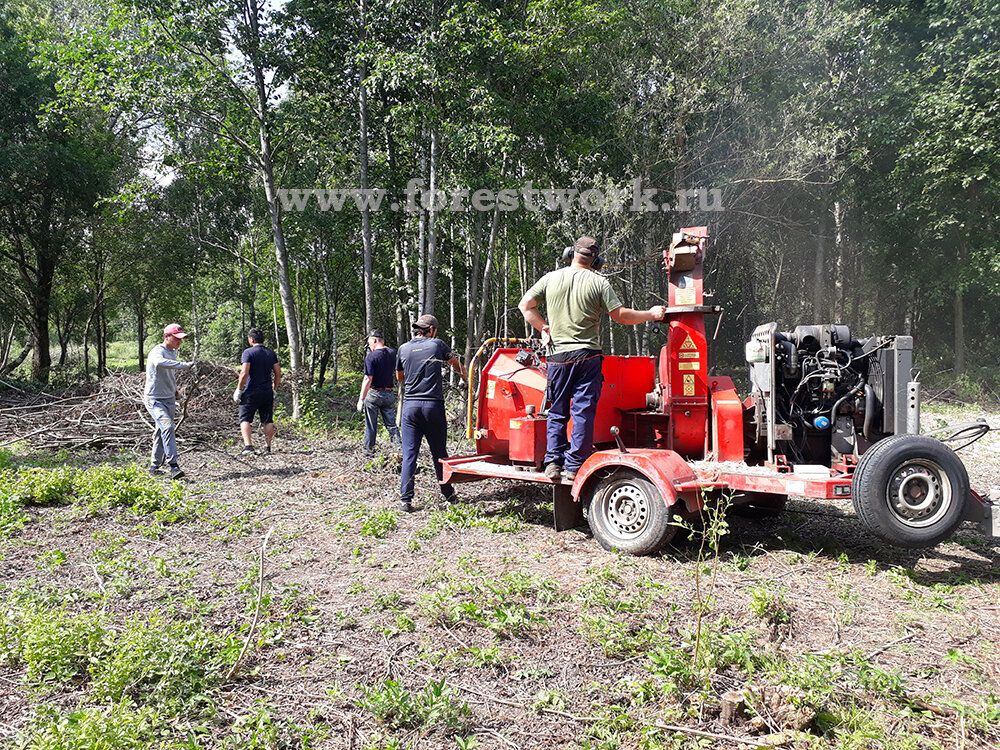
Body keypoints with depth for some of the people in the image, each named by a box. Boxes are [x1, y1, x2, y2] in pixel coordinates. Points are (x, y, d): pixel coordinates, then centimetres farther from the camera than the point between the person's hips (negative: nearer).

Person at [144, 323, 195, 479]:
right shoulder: (157, 351, -18)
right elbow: (159, 362, -44)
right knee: (168, 427, -23)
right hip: (154, 399, -9)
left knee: (161, 432, 13)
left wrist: (175, 391, 25)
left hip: (169, 399, 9)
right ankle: (173, 466, -26)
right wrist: (184, 365, -48)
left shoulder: (173, 352, 11)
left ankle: (154, 466, 24)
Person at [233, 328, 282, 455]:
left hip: (251, 392, -5)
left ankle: (248, 446, -16)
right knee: (268, 420, 11)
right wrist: (274, 388, 20)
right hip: (268, 392, 5)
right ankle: (268, 447, 15)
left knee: (245, 419, -1)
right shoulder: (271, 353, 7)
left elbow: (244, 373, -16)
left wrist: (239, 389, -8)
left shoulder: (248, 352, -9)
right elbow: (278, 373, 8)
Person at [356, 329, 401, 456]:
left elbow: (368, 380, -19)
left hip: (373, 393, -4)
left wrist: (361, 399, -15)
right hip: (389, 394, 4)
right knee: (391, 424, 9)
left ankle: (368, 449, 20)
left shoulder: (371, 356, -15)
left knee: (371, 425, 9)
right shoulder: (392, 352, 0)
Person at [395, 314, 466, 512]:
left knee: (409, 454, 2)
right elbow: (457, 365, 21)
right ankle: (448, 493, 23)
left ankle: (405, 499, -3)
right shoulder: (437, 345, 2)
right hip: (433, 406, -1)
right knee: (439, 452, 11)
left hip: (410, 405, 2)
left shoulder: (403, 349, 7)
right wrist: (466, 377, 42)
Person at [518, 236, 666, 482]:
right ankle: (575, 466, 1)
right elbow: (621, 315, -2)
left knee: (557, 411, 11)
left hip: (557, 354, 3)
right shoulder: (598, 282, -3)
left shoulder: (551, 278, 6)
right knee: (584, 411, 1)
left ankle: (553, 462, 7)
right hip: (587, 355, -3)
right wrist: (651, 314, 10)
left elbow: (525, 305, 9)